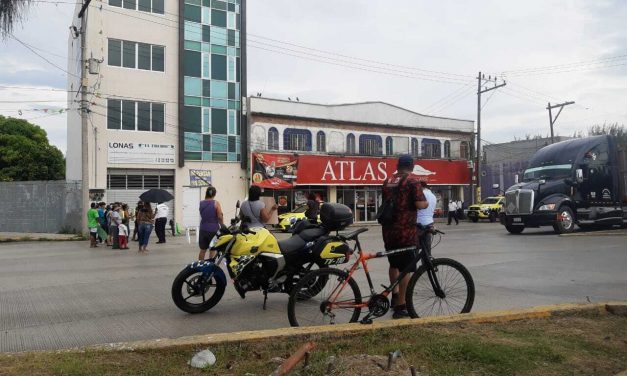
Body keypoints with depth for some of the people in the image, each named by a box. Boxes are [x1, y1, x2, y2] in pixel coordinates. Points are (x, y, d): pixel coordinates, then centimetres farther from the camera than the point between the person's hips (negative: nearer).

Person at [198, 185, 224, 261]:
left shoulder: (201, 203, 4)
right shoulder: (216, 203, -9)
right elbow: (220, 217, -11)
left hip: (203, 229, 4)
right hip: (213, 229, -4)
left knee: (202, 250, 13)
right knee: (212, 250, 4)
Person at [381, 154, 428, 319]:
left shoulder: (388, 181, 11)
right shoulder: (412, 180, -8)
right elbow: (420, 204, -17)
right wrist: (427, 203, 4)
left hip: (388, 229, 7)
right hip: (405, 230, -7)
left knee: (394, 264, 23)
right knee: (406, 268, -1)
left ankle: (395, 296, 35)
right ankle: (401, 306, 1)